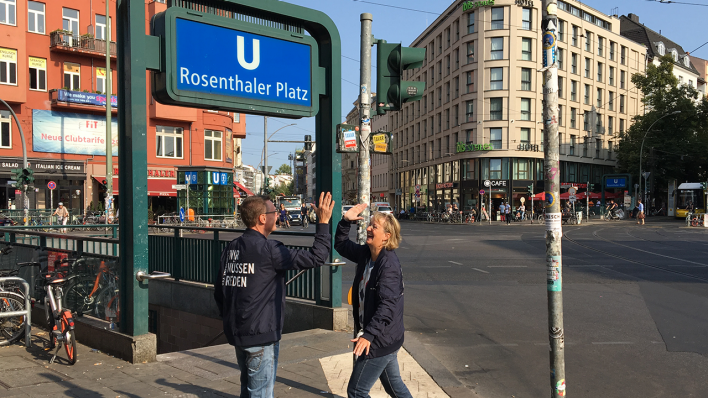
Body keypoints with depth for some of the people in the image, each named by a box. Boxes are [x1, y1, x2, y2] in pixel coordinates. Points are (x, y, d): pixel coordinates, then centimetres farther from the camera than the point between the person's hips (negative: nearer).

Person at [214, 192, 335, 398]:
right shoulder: (268, 249, -18)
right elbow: (316, 258, -19)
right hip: (261, 335, -8)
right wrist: (323, 223, -11)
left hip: (238, 334, 9)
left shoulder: (231, 249, 7)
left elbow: (219, 291, 14)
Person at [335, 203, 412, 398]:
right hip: (382, 338, 9)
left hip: (381, 340, -9)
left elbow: (388, 305, -31)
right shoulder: (365, 254, 2)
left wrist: (369, 334, -39)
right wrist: (345, 221, 3)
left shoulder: (389, 265, -23)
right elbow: (341, 245, 18)